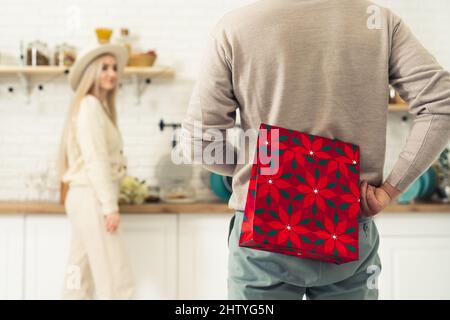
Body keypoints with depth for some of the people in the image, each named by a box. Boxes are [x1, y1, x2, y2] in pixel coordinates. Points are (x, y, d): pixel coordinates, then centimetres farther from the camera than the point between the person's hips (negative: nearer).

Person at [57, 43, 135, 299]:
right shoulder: (90, 105, -9)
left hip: (87, 198, 10)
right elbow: (95, 160, -17)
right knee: (117, 280, -9)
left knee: (82, 276, 10)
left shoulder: (98, 107, 20)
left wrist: (108, 202, 12)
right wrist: (110, 206, -20)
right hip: (92, 198, -10)